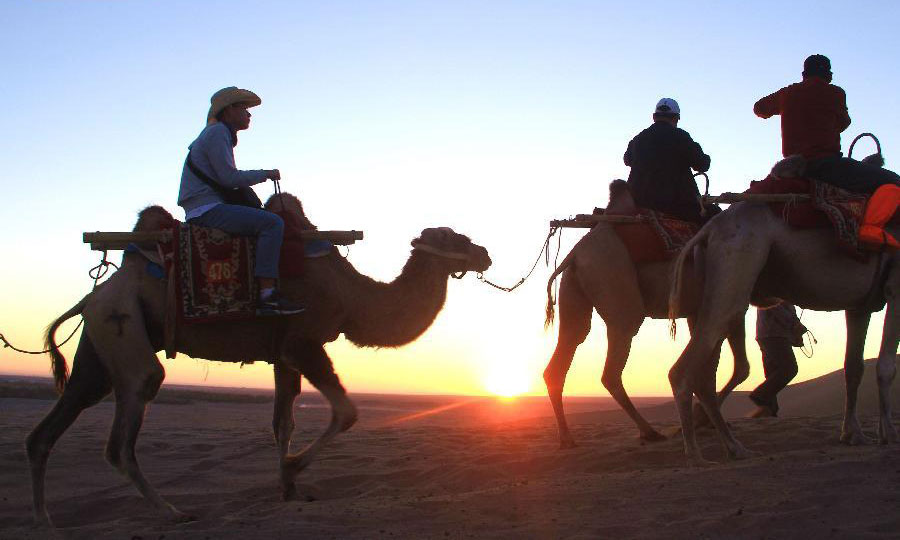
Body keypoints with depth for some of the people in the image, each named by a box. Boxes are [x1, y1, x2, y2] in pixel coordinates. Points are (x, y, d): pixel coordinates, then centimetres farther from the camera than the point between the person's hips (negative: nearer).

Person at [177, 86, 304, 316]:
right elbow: (229, 178, -15)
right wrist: (266, 174, -4)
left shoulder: (221, 134, 25)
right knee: (272, 223, -22)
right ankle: (268, 295, -31)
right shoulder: (217, 132, -6)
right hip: (206, 209, -11)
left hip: (205, 210, 11)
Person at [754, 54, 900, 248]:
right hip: (825, 163, -7)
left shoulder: (786, 94, 13)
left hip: (794, 165, 7)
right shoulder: (834, 93, 0)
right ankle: (870, 226, -29)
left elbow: (759, 108, 31)